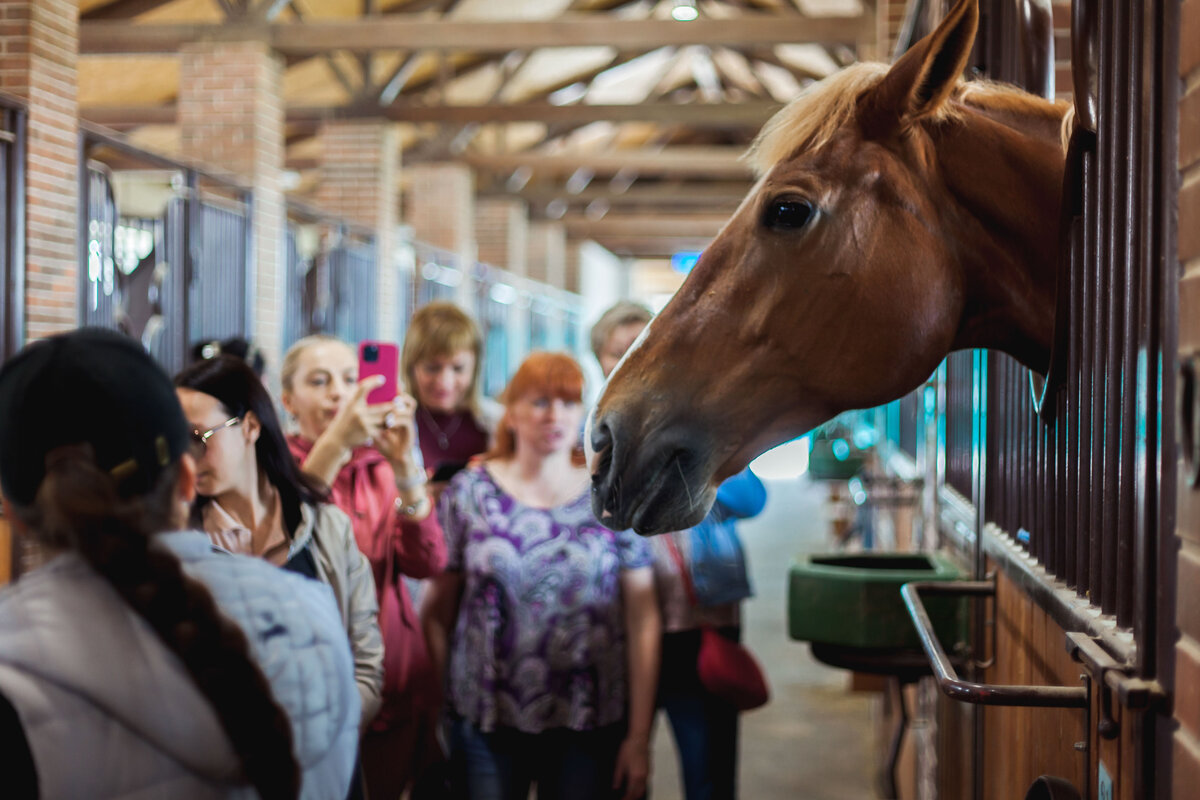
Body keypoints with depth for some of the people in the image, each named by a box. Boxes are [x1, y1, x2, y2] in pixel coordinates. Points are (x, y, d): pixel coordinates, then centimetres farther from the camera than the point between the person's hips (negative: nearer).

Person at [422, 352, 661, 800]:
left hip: (590, 728, 0)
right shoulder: (469, 493, 2)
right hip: (484, 726, 0)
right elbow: (437, 613, 4)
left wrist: (639, 736, -2)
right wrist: (437, 710, -2)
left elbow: (642, 620, 1)